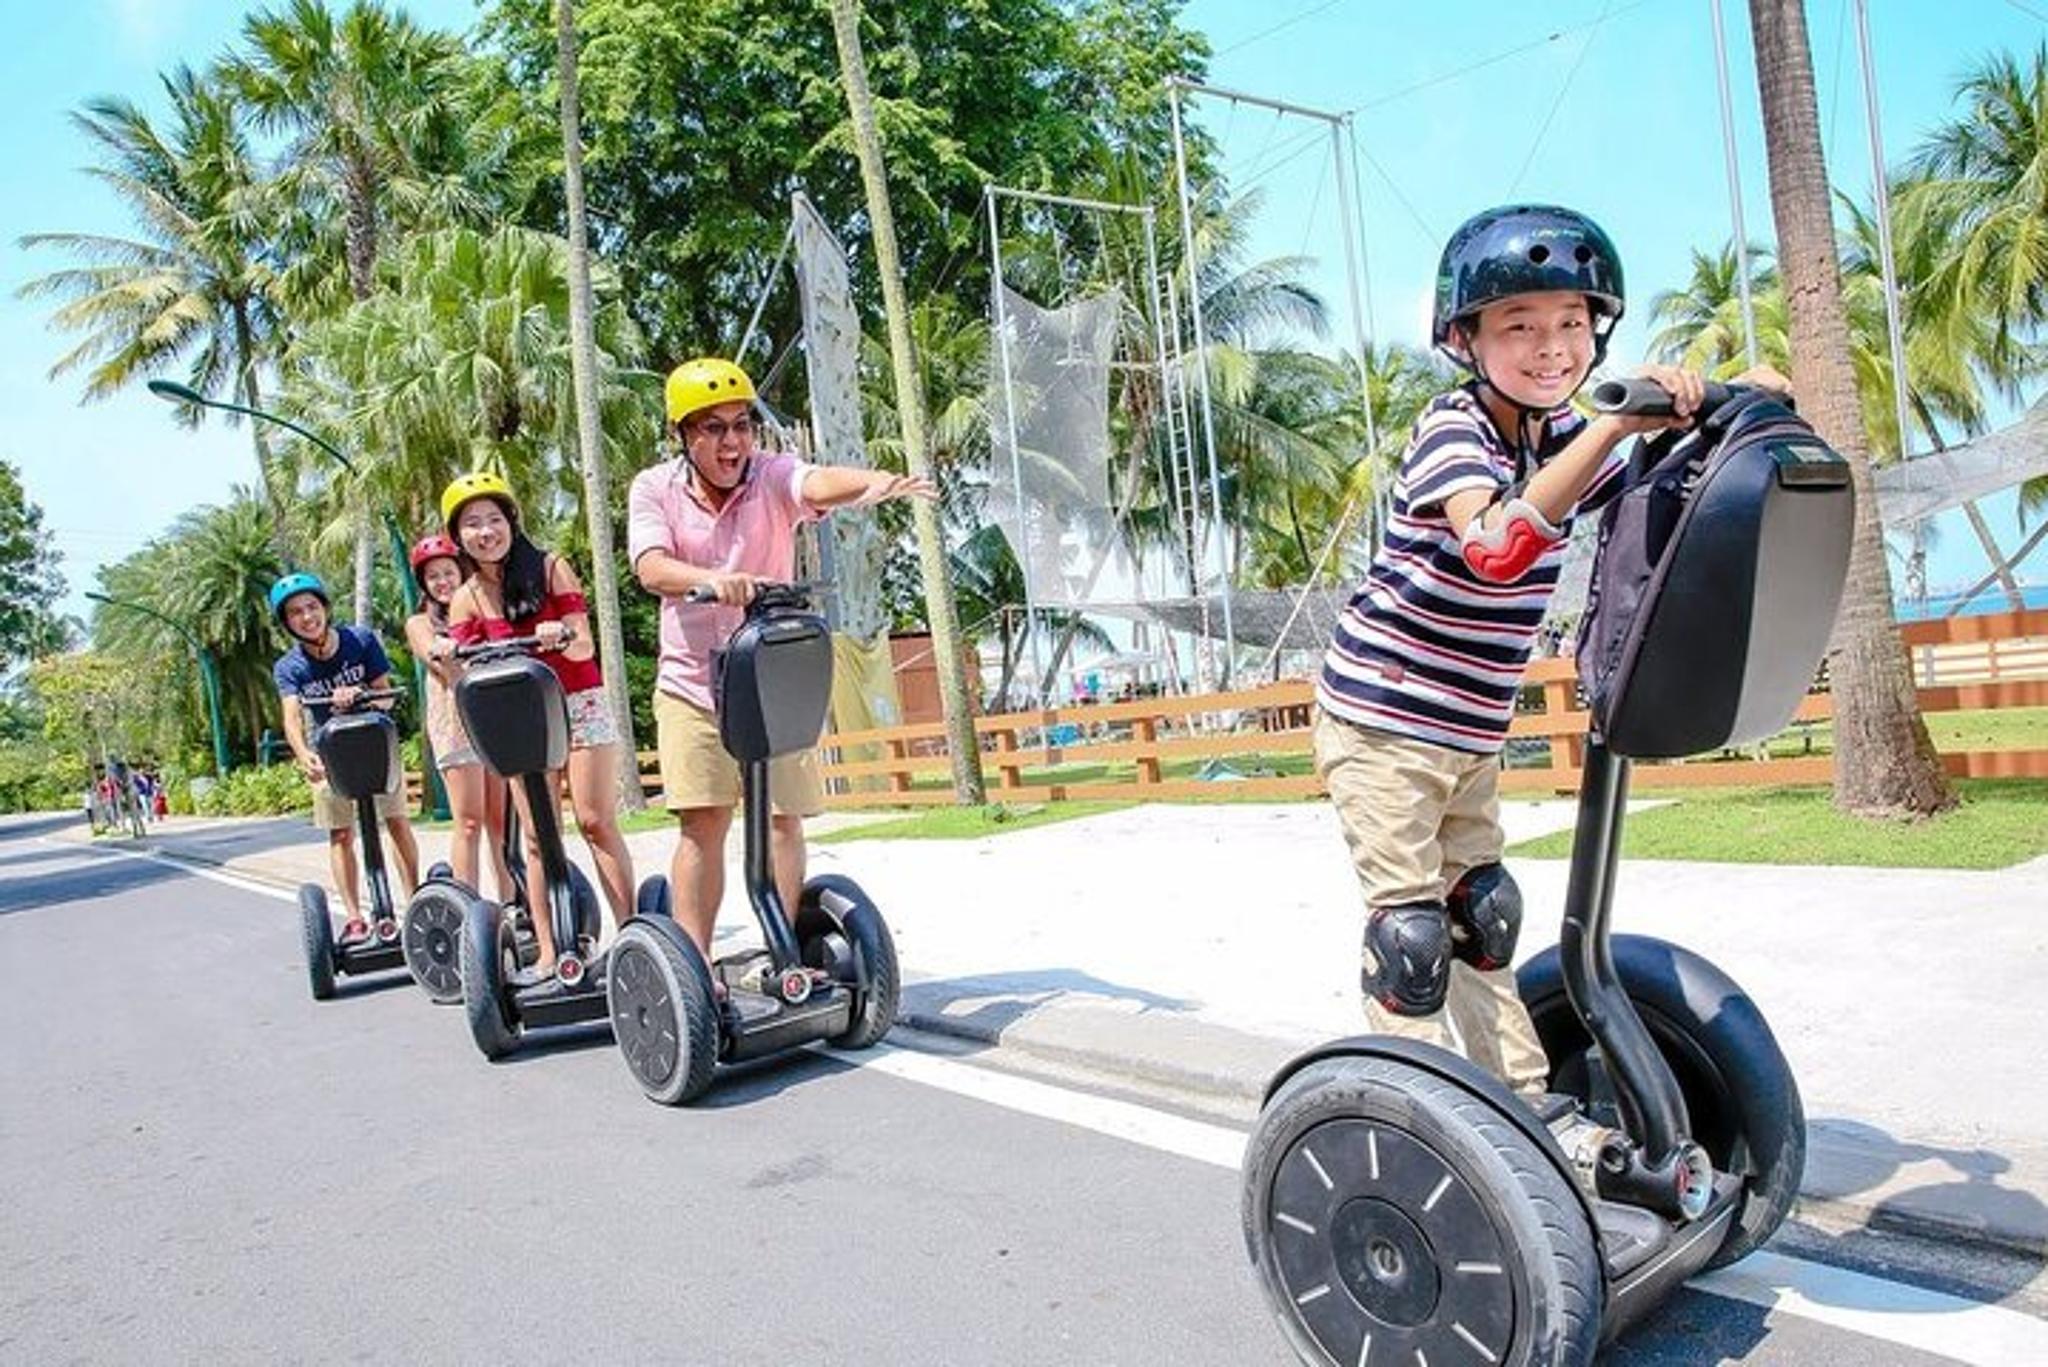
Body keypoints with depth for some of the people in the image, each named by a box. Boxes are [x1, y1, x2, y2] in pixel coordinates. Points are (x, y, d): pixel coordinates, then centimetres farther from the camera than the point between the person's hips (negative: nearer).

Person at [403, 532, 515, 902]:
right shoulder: (420, 623, 13)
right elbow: (432, 654, -8)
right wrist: (443, 650, -34)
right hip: (454, 722, -2)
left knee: (501, 819, 1)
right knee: (469, 821, -8)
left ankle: (510, 903, 6)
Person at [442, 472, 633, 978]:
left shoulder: (551, 568, -6)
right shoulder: (466, 601, 1)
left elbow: (583, 647, -10)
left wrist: (560, 638, -32)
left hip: (580, 706, -2)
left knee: (596, 822, -8)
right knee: (537, 838, 1)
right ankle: (547, 953, 3)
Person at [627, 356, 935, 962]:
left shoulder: (771, 476, -8)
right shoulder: (654, 488, -3)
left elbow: (819, 483, -31)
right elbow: (652, 568, -20)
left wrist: (874, 482, -55)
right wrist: (711, 579, -42)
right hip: (691, 682, 0)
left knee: (782, 818, 3)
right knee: (701, 823, -4)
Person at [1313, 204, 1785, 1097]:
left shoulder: (1565, 436, 4)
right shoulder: (1451, 430, -20)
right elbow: (1498, 549, -39)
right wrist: (1616, 423, -43)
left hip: (1471, 734, 8)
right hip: (1381, 724, -8)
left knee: (1483, 918, 16)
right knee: (1411, 932, -5)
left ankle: (1530, 1108, 26)